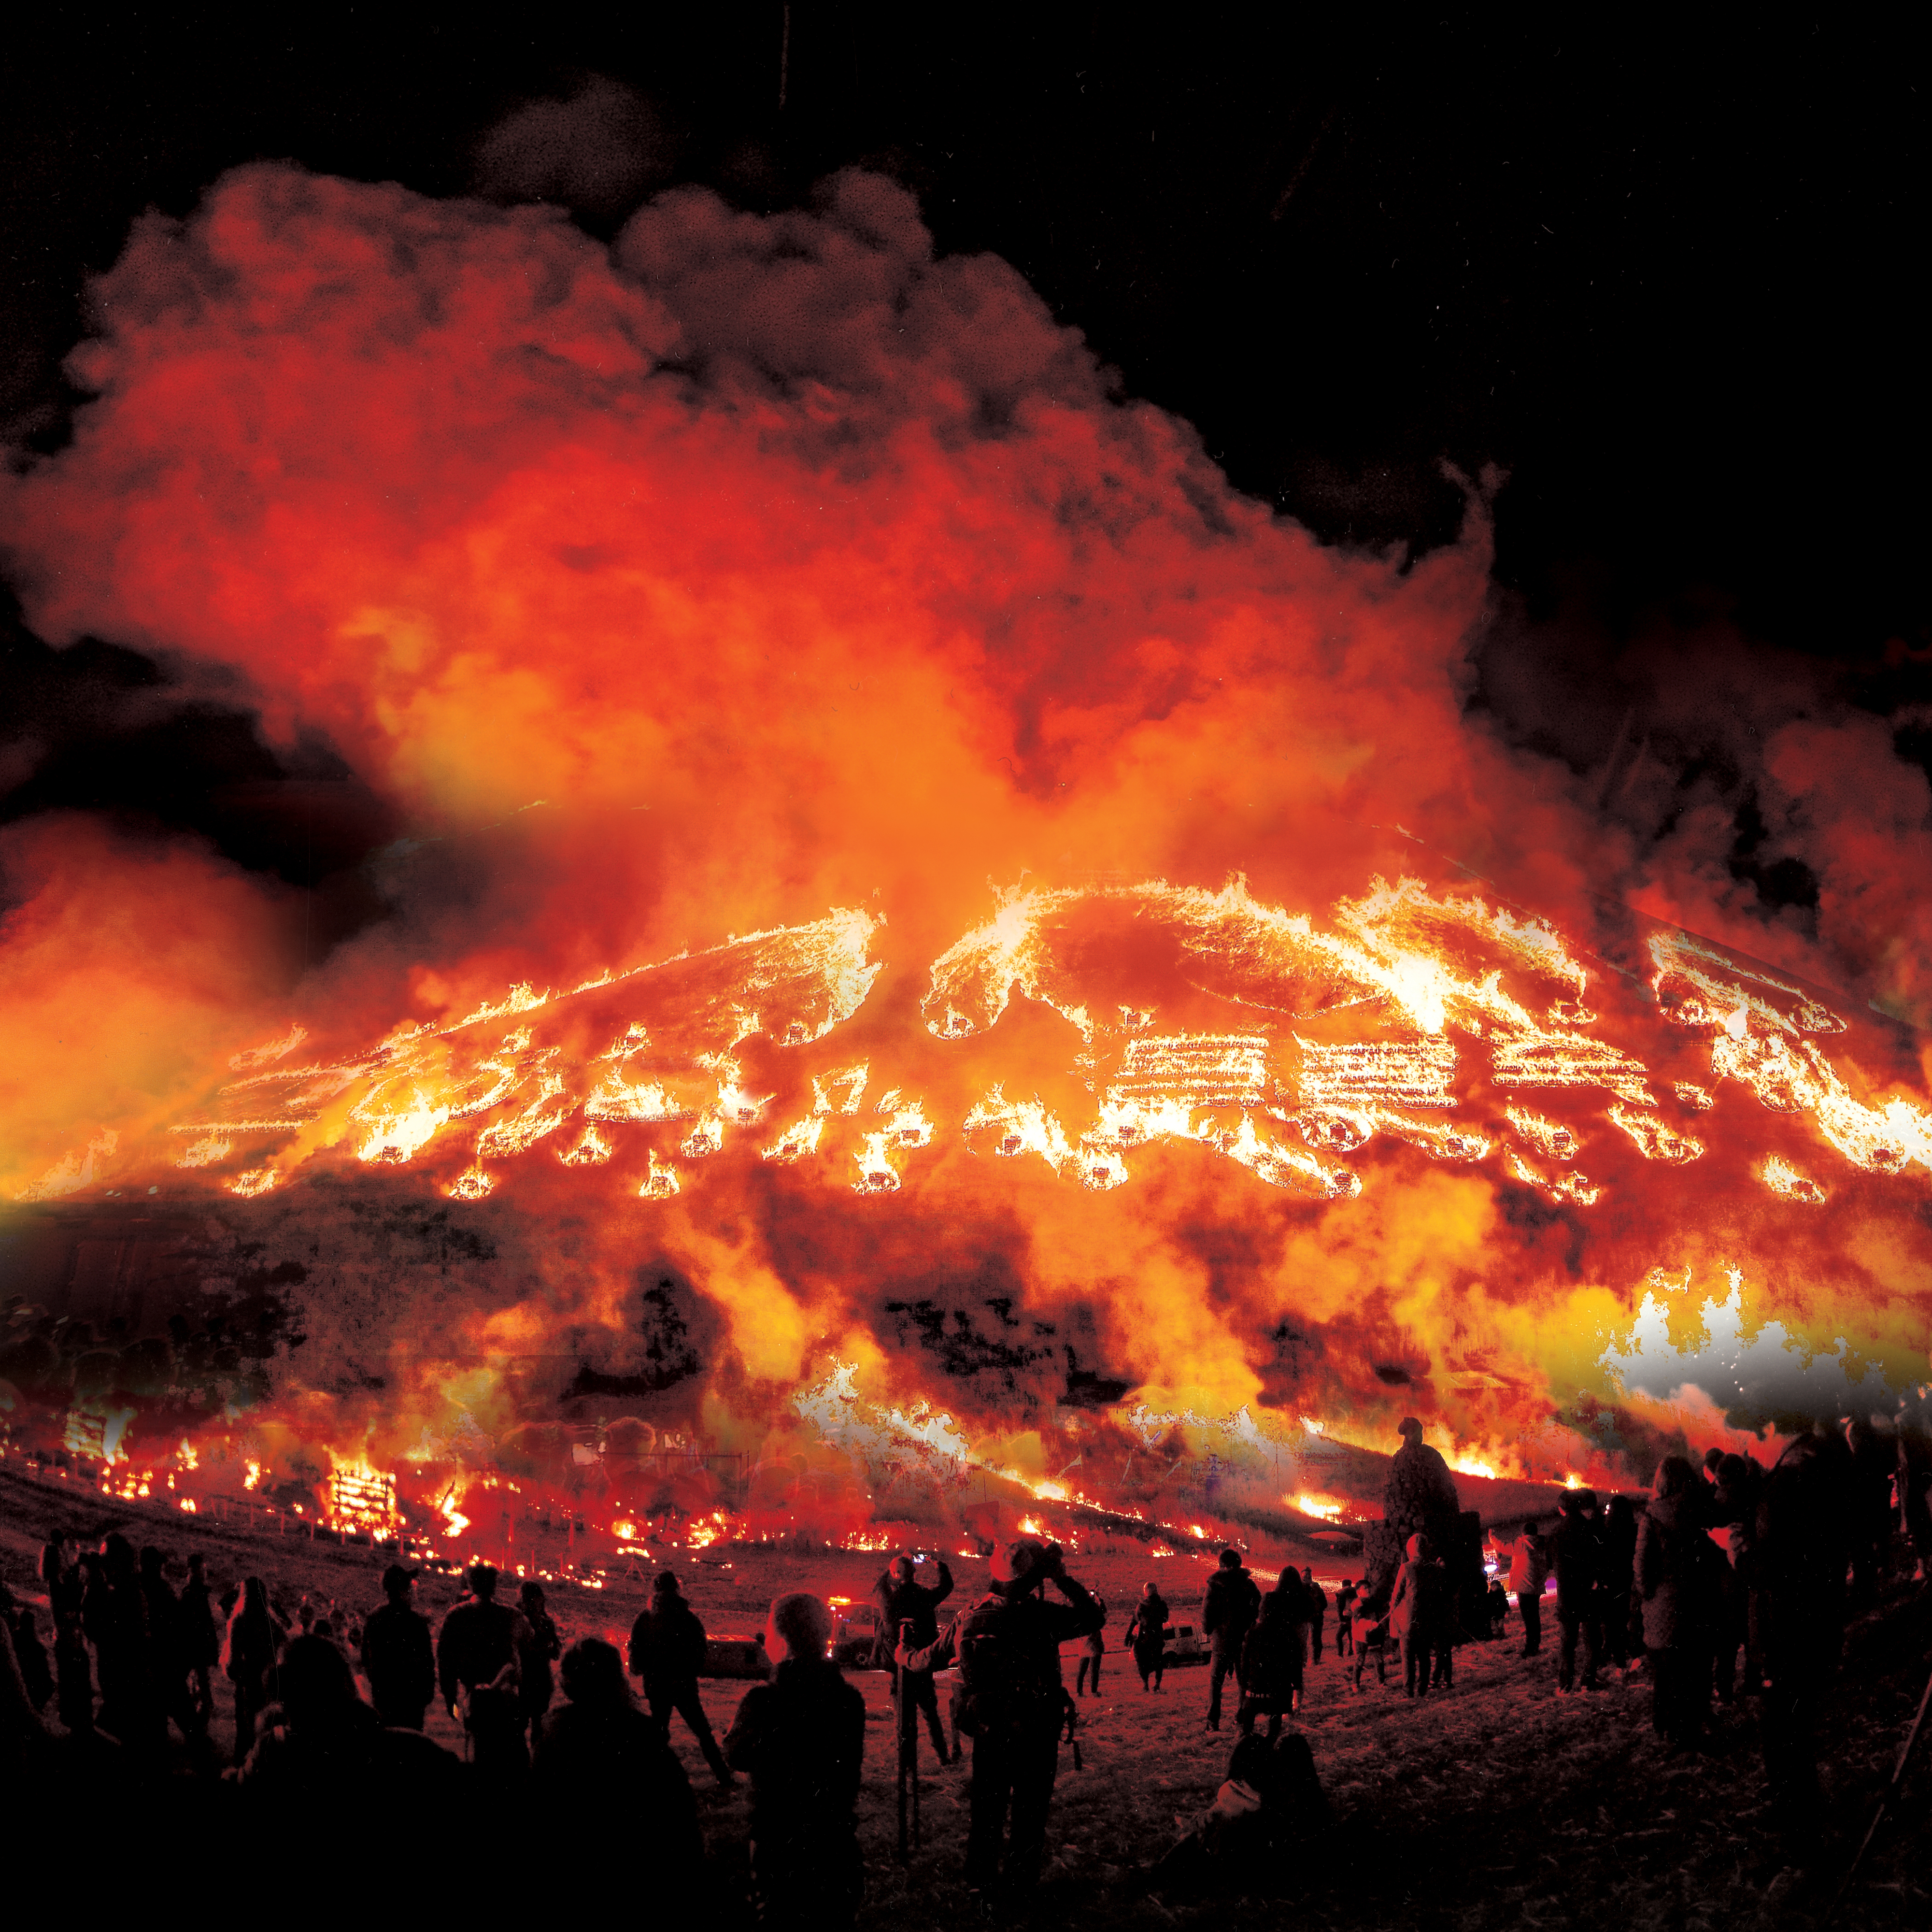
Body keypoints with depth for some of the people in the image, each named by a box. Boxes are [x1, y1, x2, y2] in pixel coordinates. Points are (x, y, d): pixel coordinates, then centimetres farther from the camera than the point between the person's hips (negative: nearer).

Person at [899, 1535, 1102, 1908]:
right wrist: (1062, 1579, -2)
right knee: (1030, 1811, 14)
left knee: (986, 1809, 18)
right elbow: (1092, 1617, -5)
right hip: (1036, 1734, -3)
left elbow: (933, 1658, 6)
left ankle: (980, 1884, 29)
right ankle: (1021, 1886, 23)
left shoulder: (970, 1618, -7)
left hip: (988, 1733, 3)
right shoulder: (1044, 1616, -19)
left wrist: (905, 1658, 27)